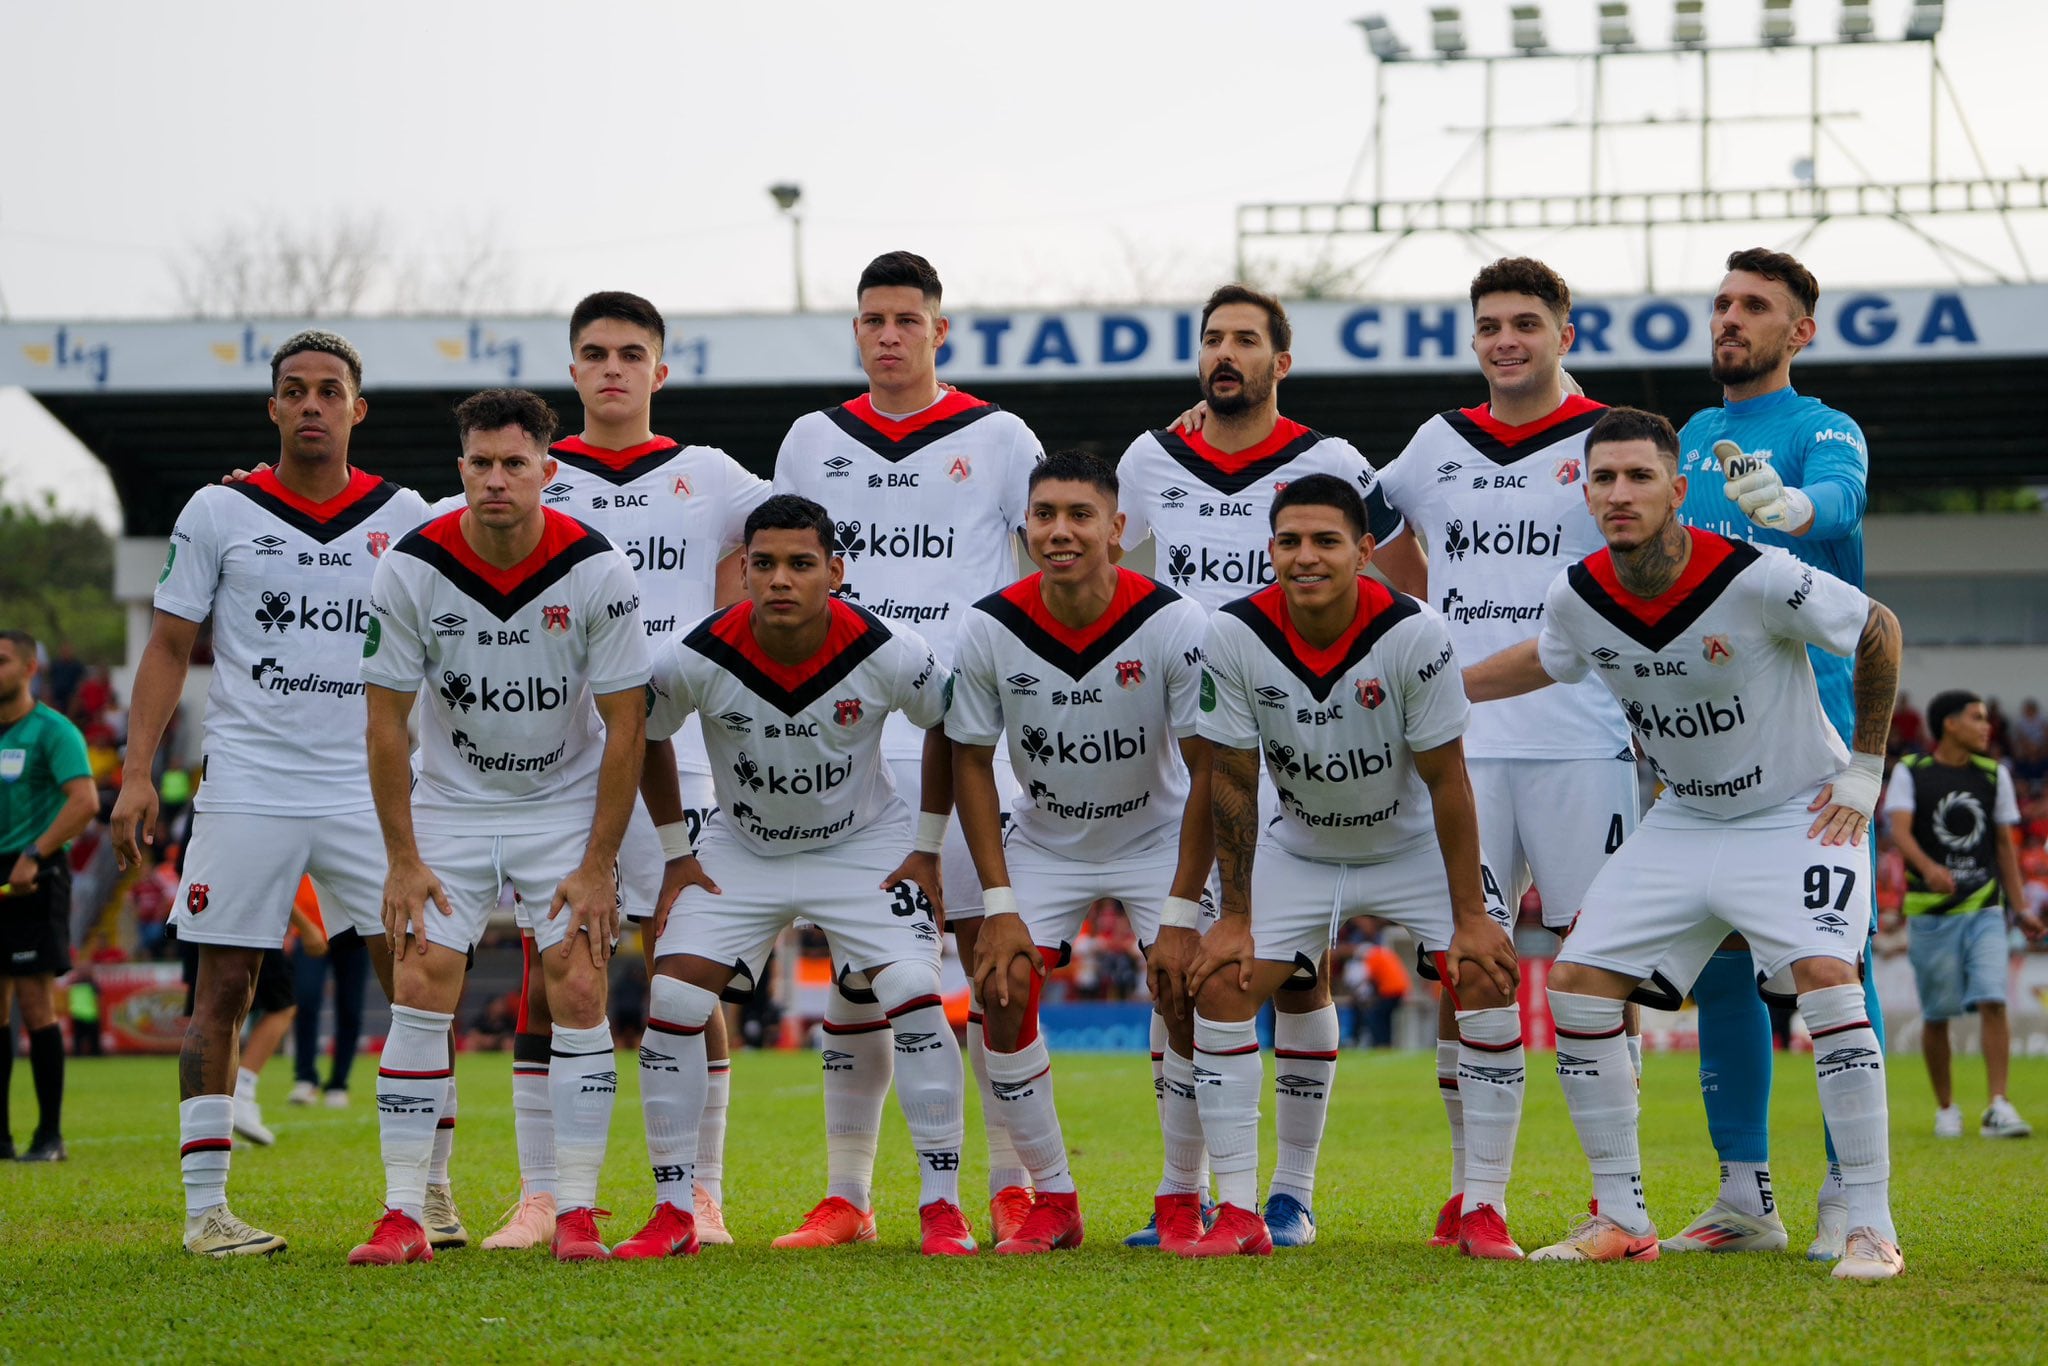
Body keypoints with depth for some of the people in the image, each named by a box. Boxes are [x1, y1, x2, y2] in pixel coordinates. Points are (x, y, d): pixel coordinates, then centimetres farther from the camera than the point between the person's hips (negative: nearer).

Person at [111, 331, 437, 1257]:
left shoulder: (403, 518, 7)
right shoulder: (219, 513, 2)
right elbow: (169, 648, 4)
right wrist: (137, 772, -5)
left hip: (370, 789, 2)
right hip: (246, 788, -2)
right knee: (222, 991, -2)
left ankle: (431, 1192, 6)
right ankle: (205, 1208, 3)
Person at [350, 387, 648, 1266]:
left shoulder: (595, 572, -17)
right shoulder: (412, 569, -15)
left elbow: (625, 724, -10)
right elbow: (385, 719, -6)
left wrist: (597, 865, -12)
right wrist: (403, 859, -9)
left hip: (567, 804, -1)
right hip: (450, 801, 1)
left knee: (579, 994, -10)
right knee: (419, 990, -9)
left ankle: (576, 1212, -3)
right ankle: (403, 1217, -5)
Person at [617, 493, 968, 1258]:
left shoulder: (886, 654, -23)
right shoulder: (697, 659, -22)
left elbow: (949, 728, -2)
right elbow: (645, 737, 0)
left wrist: (927, 846, -2)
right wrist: (676, 852, 1)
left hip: (865, 844, -1)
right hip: (740, 851, 1)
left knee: (914, 996, -20)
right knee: (672, 1000, -14)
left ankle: (942, 1209, -9)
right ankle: (673, 1215, -2)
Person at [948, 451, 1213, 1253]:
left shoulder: (1174, 625, -23)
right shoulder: (990, 630, -18)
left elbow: (1208, 772, -17)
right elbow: (971, 765, -7)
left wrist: (1181, 915, -20)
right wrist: (999, 907, -13)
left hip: (1158, 836, -2)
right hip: (1044, 840, 2)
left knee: (1191, 998, -18)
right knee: (1001, 996, -14)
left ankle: (1181, 1201, 1)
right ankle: (1052, 1201, 2)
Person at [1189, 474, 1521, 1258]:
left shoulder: (1414, 635, -27)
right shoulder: (1234, 637, -21)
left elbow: (1446, 782, -20)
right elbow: (1233, 783, -11)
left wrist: (1471, 915, -18)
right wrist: (1235, 917, -9)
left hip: (1414, 845, -2)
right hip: (1300, 850, 2)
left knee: (1489, 985, -18)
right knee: (1220, 987, -12)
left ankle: (1484, 1212, -8)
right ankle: (1238, 1215, -5)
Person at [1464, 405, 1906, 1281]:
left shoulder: (1755, 579, -26)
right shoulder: (1579, 596, -10)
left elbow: (1878, 632, -12)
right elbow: (1546, 660, 15)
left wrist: (1864, 770, -8)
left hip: (1797, 814, -6)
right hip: (1681, 823, 6)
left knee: (1825, 976, -26)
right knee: (1577, 987, -4)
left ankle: (1871, 1225, -19)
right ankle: (1622, 1221, 8)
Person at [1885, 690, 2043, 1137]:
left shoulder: (1994, 775, 9)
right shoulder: (1909, 773, -2)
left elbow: (2004, 843, 14)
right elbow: (1899, 829, -16)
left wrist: (2020, 907, 8)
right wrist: (1929, 867, -36)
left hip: (1984, 910, 2)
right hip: (1930, 911, -2)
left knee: (1993, 1002, -14)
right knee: (1936, 1014, 4)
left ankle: (1998, 1109, -16)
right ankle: (1946, 1108, 19)